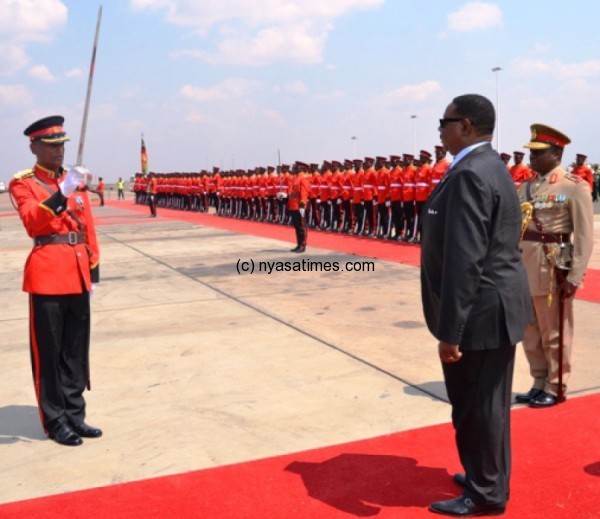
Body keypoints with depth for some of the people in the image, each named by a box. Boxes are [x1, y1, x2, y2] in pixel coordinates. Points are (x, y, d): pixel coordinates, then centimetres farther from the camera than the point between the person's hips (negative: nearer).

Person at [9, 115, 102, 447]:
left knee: (76, 351, 11)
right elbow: (32, 222, -21)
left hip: (77, 275, 6)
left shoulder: (75, 181, 14)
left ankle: (75, 415, 22)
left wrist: (93, 272, 12)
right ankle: (55, 421, 13)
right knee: (49, 352, 2)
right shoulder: (23, 183, -3)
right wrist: (62, 193, -32)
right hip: (47, 275, -6)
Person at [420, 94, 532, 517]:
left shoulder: (469, 174, -20)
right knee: (484, 402, 21)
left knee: (479, 405, 4)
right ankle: (487, 476, 37)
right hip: (494, 304, 10)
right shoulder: (490, 166, 13)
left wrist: (450, 331, -24)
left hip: (482, 310, -10)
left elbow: (465, 260, -26)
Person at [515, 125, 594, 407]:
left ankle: (555, 388, 22)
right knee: (530, 332, 15)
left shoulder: (574, 186, -8)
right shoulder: (527, 186, 9)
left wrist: (574, 276, -14)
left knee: (554, 333, 7)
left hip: (554, 268, -6)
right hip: (524, 267, 6)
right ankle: (539, 383, 30)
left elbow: (585, 236, -10)